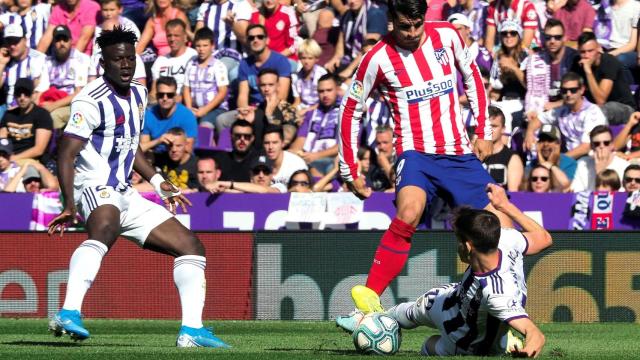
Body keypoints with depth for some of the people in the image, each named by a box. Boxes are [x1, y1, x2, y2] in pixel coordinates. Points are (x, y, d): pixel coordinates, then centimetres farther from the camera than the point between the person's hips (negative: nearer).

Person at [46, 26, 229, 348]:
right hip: (96, 188, -10)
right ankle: (69, 314, -56)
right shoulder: (93, 101, -14)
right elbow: (66, 154, -19)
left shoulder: (138, 94, 14)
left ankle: (191, 329, 7)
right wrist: (70, 207, -29)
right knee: (105, 229, -43)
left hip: (125, 195, 10)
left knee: (191, 246, 9)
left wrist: (157, 182, 21)